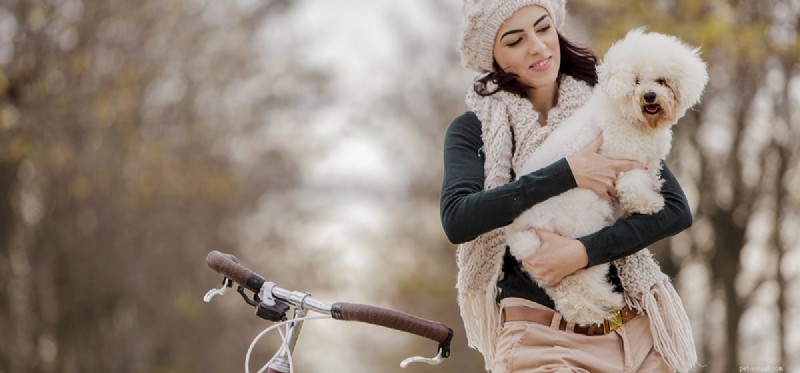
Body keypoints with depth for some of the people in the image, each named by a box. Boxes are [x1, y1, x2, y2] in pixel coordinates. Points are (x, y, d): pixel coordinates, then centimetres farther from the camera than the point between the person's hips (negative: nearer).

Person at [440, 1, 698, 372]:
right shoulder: (474, 130, 2)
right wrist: (567, 174, -20)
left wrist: (583, 251, -16)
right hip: (539, 336, -2)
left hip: (636, 329, 3)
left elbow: (676, 210, -3)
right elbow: (457, 220, -17)